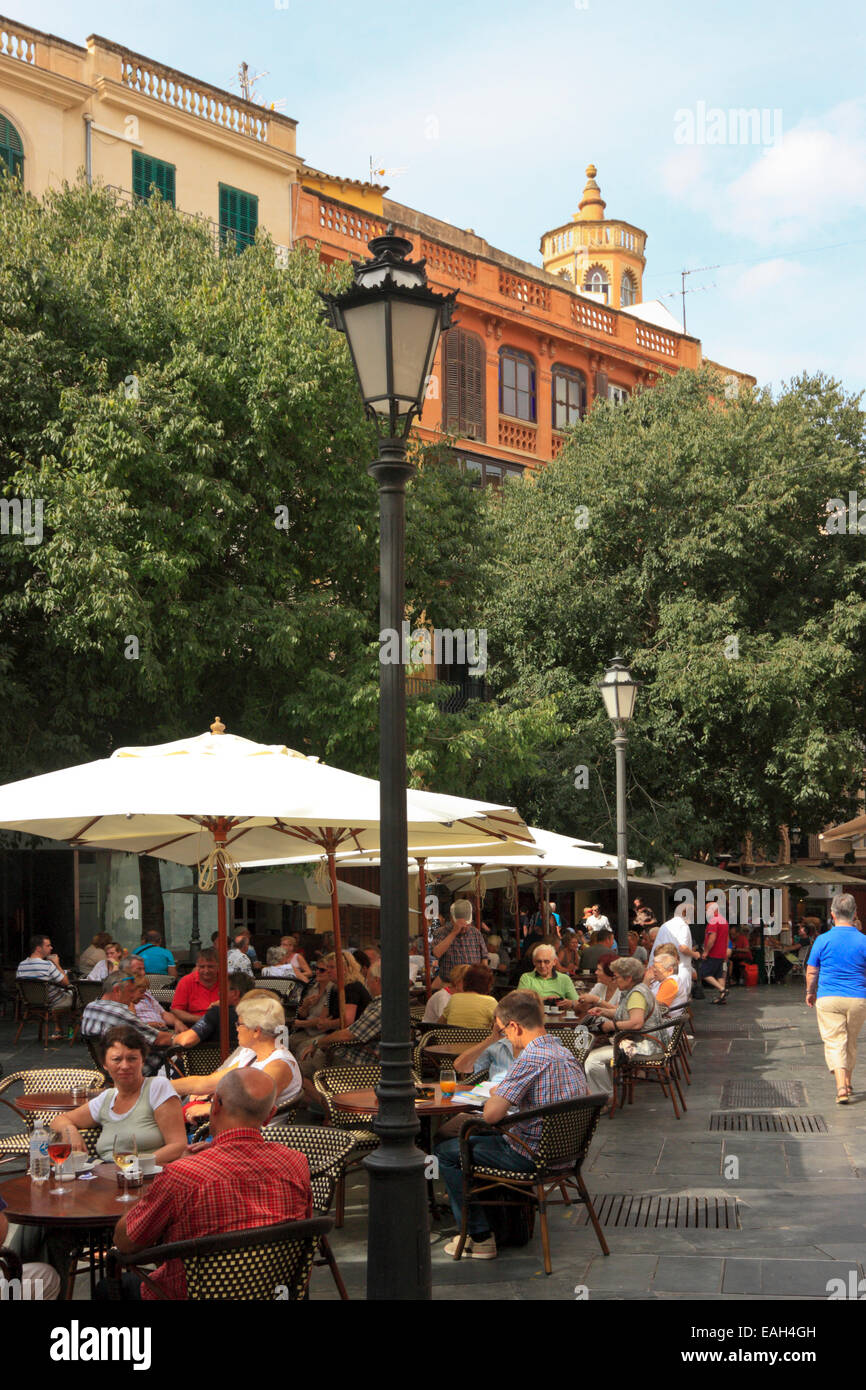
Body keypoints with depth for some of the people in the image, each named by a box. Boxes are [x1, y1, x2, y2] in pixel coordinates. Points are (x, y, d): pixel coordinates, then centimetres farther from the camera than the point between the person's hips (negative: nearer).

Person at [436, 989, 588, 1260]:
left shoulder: (530, 1059, -24)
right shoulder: (567, 1055, 3)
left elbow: (491, 1115, -27)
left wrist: (495, 1094, -2)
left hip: (532, 1156, -9)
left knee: (446, 1152, 7)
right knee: (478, 1138, 31)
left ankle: (480, 1237, 9)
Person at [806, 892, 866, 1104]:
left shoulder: (823, 940, -6)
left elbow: (811, 971, 2)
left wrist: (810, 993, 19)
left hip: (828, 998, -2)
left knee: (834, 1042, -1)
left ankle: (841, 1086, -18)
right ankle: (848, 1083, 31)